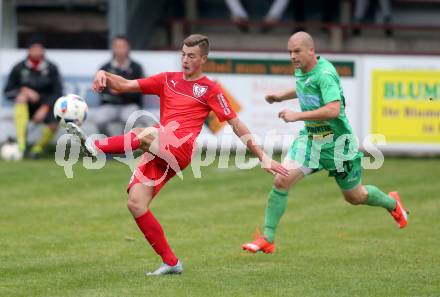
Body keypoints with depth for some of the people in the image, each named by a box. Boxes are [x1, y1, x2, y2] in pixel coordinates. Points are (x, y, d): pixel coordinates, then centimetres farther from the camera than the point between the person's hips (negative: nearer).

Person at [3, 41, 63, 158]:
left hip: (45, 105, 0)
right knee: (21, 97, -34)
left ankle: (38, 148, 4)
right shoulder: (19, 68, -4)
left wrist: (44, 108, -19)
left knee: (54, 125, -30)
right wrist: (24, 90, -19)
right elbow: (7, 92, -1)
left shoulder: (51, 68, -3)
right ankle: (21, 143, -41)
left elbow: (57, 93, -6)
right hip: (27, 106, 0)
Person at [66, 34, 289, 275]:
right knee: (135, 203, -11)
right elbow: (125, 85, 19)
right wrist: (104, 76, -2)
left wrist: (263, 157, 4)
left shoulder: (210, 90, 8)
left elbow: (236, 124, 8)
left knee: (145, 135, -37)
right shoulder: (168, 80, 22)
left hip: (180, 150, -6)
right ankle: (170, 262, -4)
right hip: (158, 154, 6)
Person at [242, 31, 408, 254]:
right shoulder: (301, 70, 0)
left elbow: (333, 110, -39)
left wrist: (297, 116, -38)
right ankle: (267, 239, -8)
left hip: (336, 142, -6)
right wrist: (282, 96, 14)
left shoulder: (324, 74, -26)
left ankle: (391, 203, 45)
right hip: (309, 138, 6)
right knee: (281, 181, -13)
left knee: (355, 197, 13)